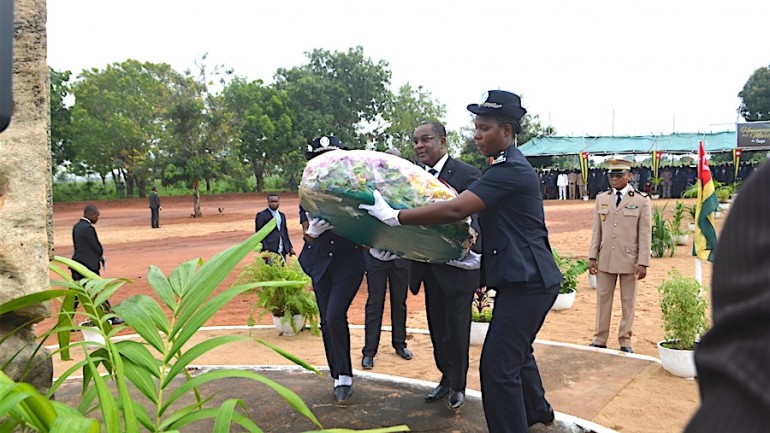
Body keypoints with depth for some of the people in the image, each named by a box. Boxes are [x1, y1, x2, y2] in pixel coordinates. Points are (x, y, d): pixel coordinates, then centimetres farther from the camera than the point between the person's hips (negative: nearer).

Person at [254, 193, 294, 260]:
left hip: (282, 251, 6)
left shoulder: (282, 215, 19)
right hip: (270, 251, -6)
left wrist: (290, 247, 15)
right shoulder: (261, 215, -2)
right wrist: (264, 249, -16)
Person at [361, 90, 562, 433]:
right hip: (524, 278, 11)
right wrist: (477, 258, 13)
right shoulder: (510, 167, 14)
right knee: (517, 352, 26)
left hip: (527, 282, -11)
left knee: (498, 365, -8)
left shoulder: (510, 170, -19)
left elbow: (455, 210, -28)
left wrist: (395, 216, -24)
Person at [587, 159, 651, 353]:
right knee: (603, 300, 9)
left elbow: (645, 234, -5)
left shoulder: (641, 200, -2)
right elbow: (596, 230, 7)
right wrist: (592, 257, 2)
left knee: (628, 302, 8)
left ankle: (625, 341, 19)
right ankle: (600, 339, 18)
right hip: (605, 259, 3)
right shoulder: (601, 198, 8)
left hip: (629, 261, -3)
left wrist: (643, 263, -9)